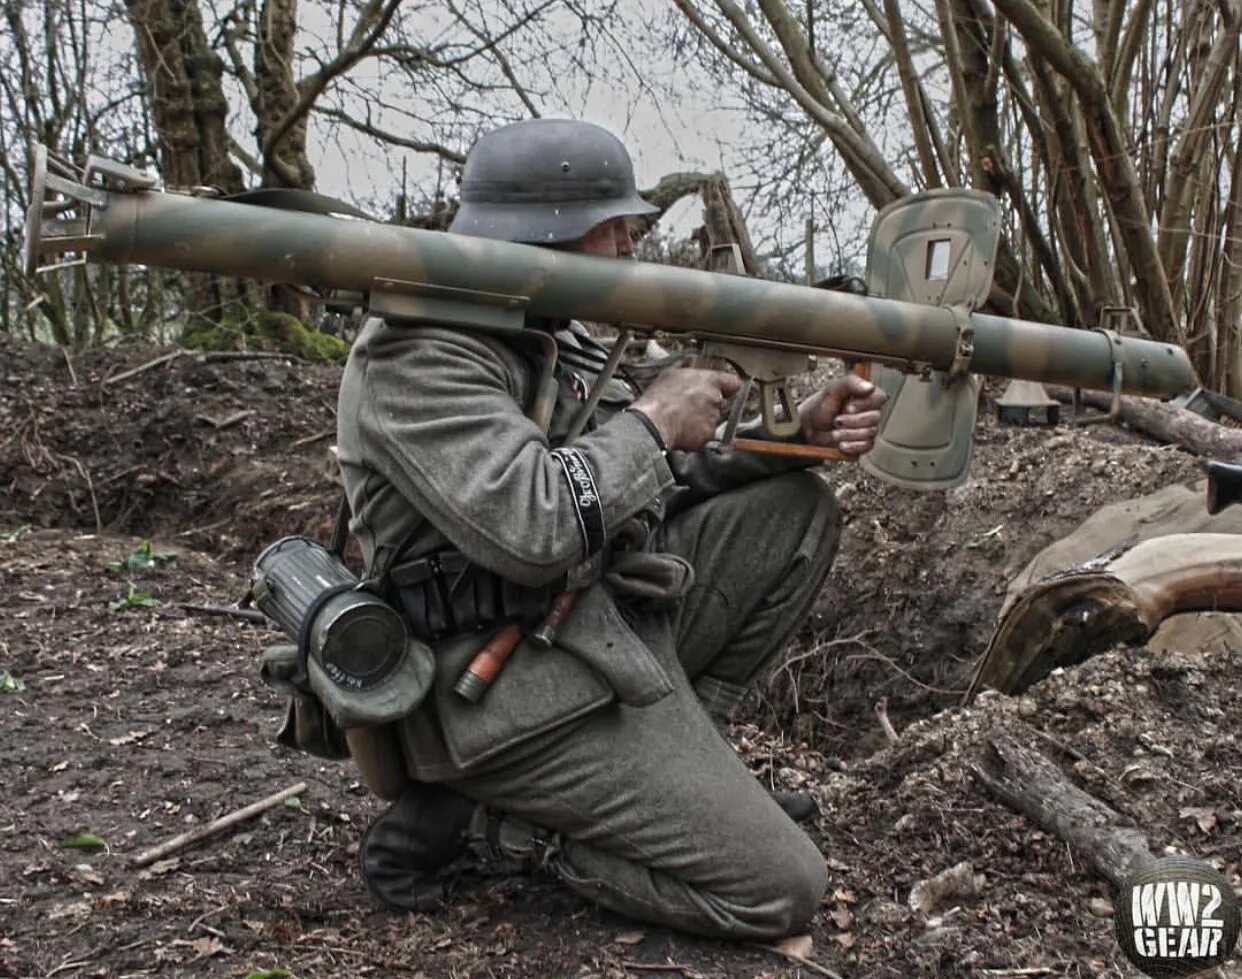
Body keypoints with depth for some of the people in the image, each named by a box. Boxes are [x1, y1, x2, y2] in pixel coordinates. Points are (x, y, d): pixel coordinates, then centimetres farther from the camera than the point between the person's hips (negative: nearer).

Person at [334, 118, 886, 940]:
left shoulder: (547, 334, 13)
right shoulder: (419, 355, -18)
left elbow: (653, 470, 16)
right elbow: (530, 529, -31)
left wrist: (800, 431, 1)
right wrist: (653, 420, -15)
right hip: (520, 691, -10)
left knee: (794, 509, 11)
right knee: (781, 891, -8)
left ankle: (679, 755, 11)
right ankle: (472, 817, 0)